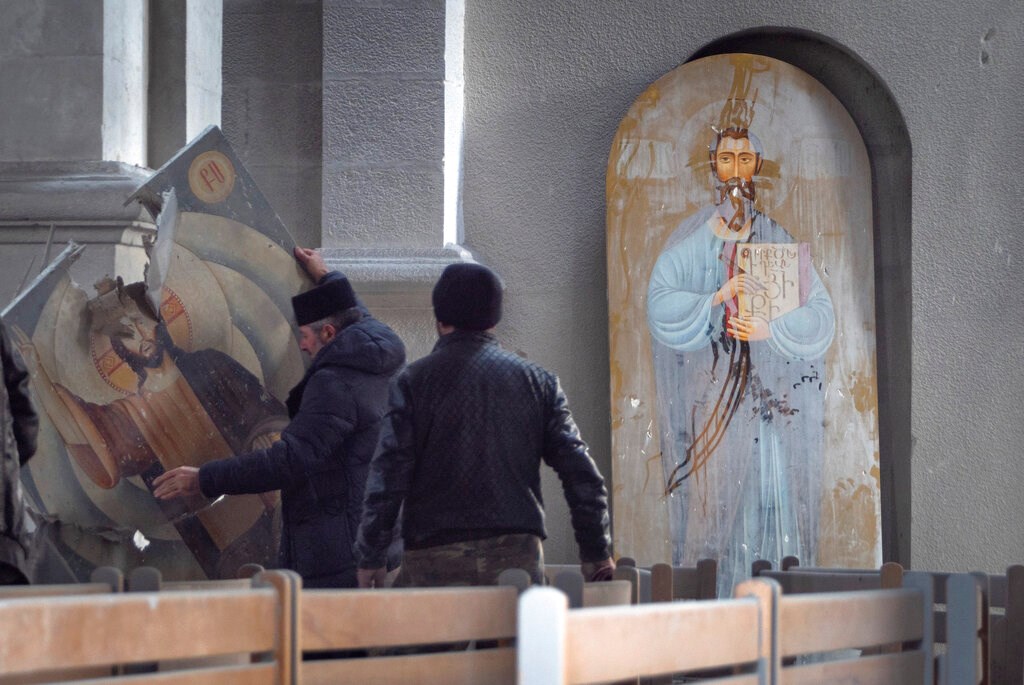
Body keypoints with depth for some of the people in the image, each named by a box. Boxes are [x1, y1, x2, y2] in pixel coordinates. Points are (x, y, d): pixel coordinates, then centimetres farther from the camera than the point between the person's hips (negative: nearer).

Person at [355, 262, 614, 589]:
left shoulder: (413, 381, 1)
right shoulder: (537, 381, 10)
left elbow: (388, 476, -5)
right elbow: (581, 473, 8)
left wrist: (370, 557, 0)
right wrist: (596, 551, 14)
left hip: (436, 560, -3)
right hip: (519, 557, 3)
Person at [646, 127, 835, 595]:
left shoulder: (778, 240, 9)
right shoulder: (690, 240, 7)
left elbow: (820, 313, 3)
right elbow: (660, 303, -6)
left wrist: (773, 328, -14)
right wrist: (720, 297, -18)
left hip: (772, 393, 1)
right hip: (711, 392, -1)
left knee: (773, 498, -5)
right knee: (714, 500, -8)